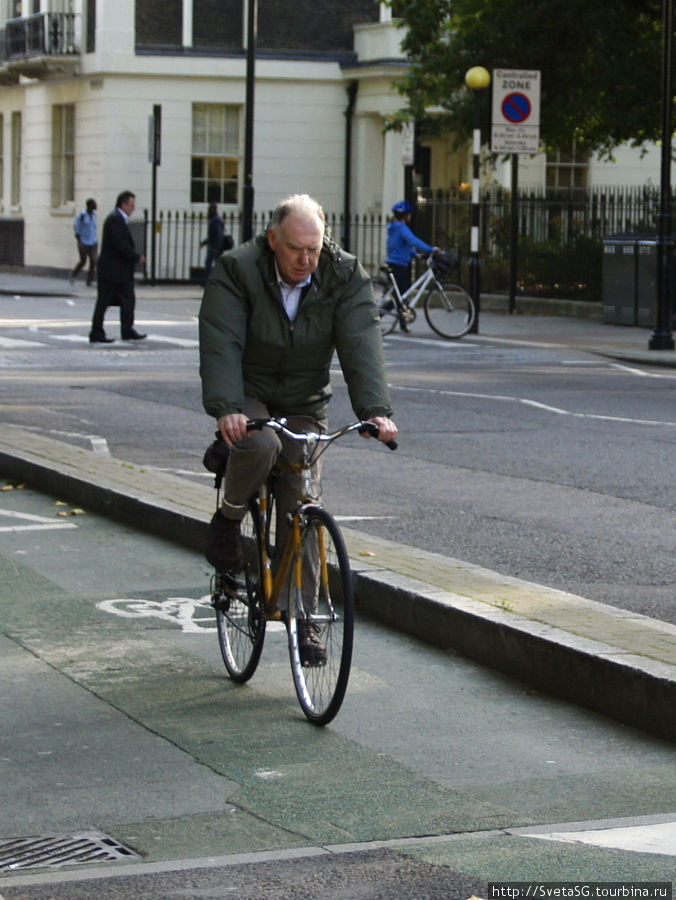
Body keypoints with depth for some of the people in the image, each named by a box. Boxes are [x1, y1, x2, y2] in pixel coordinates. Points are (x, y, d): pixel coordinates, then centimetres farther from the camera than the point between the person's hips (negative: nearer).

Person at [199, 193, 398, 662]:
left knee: (300, 513, -8)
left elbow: (362, 345, -21)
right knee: (259, 446, -35)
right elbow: (221, 345, -26)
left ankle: (302, 621, 2)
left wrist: (375, 410, -36)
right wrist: (227, 408, -42)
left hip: (304, 407, 2)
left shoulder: (345, 276, -12)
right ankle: (228, 519, -4)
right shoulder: (236, 271, -17)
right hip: (248, 399, -2)